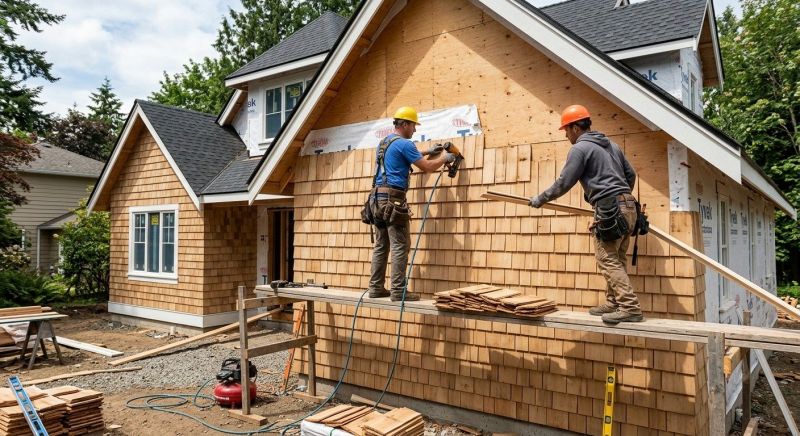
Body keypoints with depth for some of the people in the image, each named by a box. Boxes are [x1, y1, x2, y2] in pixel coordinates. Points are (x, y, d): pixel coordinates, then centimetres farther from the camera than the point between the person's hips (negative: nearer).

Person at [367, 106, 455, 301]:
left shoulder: (384, 142, 20)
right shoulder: (404, 143, -9)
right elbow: (427, 167, -8)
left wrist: (427, 152, 37)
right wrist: (444, 158, 10)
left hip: (378, 197, 9)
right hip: (393, 198, -9)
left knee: (381, 246, 10)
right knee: (400, 246, -7)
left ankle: (376, 288, 11)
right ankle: (398, 291, -7)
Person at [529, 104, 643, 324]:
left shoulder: (580, 148, -4)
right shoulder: (611, 145, 22)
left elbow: (564, 183, -6)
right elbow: (631, 175, 26)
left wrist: (540, 199, 6)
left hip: (609, 209, -9)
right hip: (627, 206, 9)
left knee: (607, 259, -8)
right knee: (616, 259, 11)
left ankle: (630, 307, -11)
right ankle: (613, 304, 14)